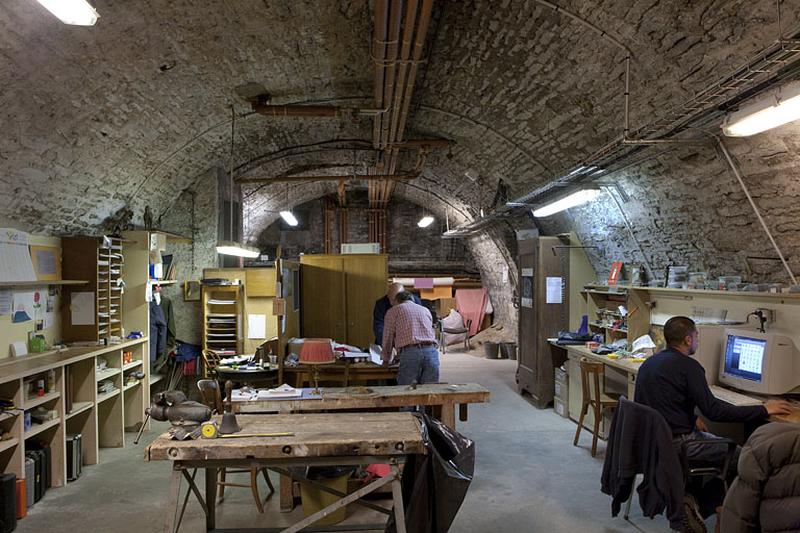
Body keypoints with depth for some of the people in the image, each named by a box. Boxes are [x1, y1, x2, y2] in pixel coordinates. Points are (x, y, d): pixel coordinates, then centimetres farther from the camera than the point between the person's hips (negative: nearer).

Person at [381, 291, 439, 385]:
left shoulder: (393, 311, 18)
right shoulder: (426, 310, 30)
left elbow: (387, 338, 18)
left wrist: (386, 359, 33)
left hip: (410, 353, -3)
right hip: (431, 352, 4)